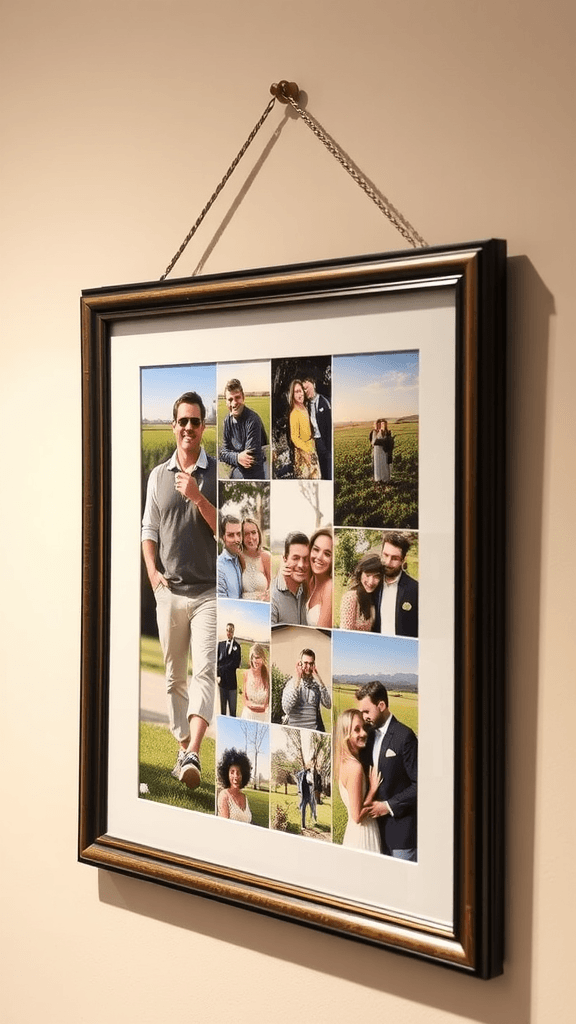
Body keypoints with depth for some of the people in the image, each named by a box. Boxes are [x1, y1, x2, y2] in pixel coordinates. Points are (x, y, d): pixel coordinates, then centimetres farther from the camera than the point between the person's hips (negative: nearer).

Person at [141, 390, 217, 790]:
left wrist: (197, 498, -19)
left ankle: (193, 754, -22)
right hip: (169, 591, 4)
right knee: (175, 677, 10)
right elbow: (149, 530, 13)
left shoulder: (218, 473, -1)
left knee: (204, 671, -15)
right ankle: (183, 748, 22)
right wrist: (152, 571, -2)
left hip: (209, 591, -4)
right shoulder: (159, 475, 10)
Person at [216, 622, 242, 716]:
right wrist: (218, 675, -4)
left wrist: (222, 669, -8)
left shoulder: (237, 646, 2)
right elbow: (217, 661, 9)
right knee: (222, 706, 8)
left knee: (233, 707, -1)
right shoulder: (220, 644, 12)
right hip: (222, 680, 3)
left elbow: (236, 663, -5)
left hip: (232, 680, -3)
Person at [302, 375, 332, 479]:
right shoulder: (307, 404, 10)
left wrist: (329, 444, -13)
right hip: (316, 441, 6)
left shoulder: (323, 401, -7)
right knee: (322, 470, 11)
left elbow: (329, 424, -9)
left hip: (325, 439, -5)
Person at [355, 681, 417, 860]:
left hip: (401, 827, -7)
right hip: (379, 826, 7)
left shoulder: (404, 736, -14)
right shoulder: (370, 735, 9)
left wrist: (389, 806, -16)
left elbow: (419, 784, -15)